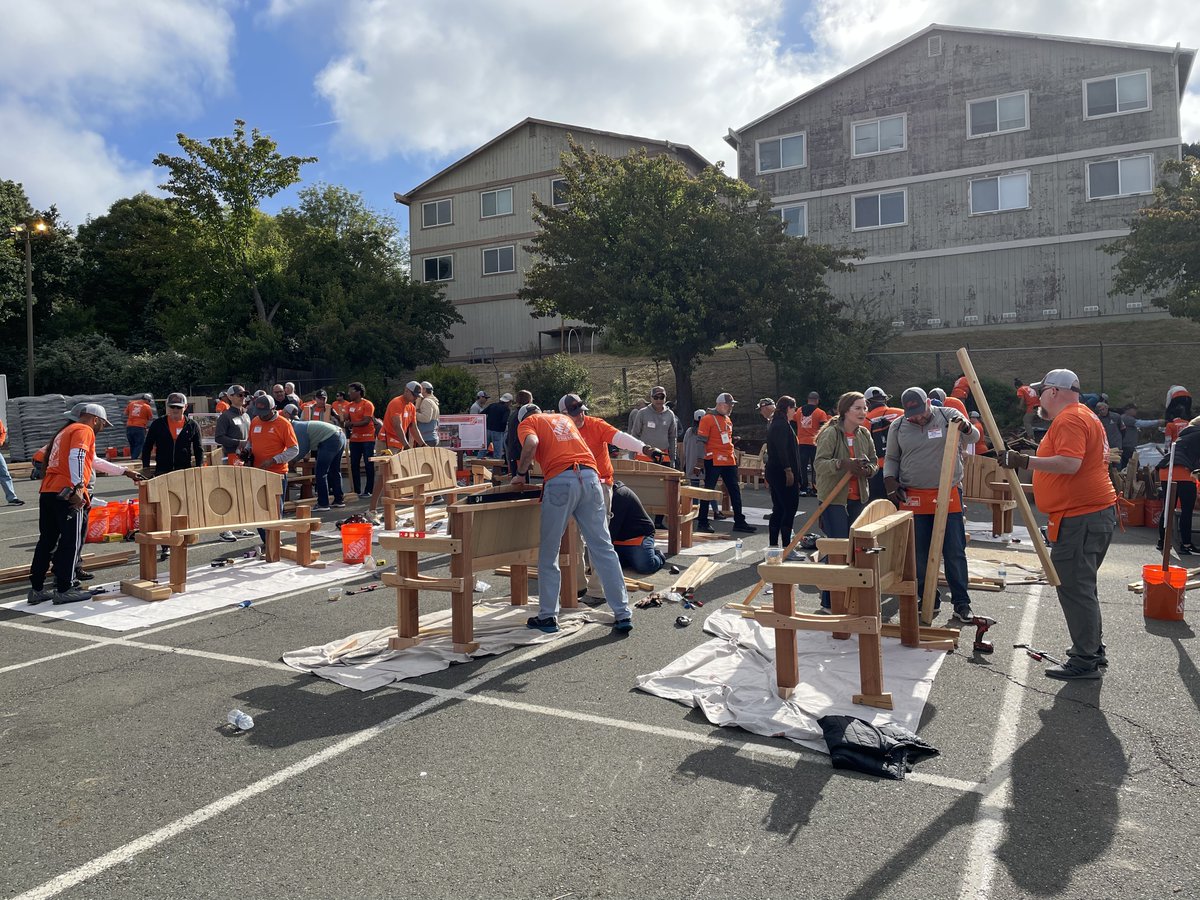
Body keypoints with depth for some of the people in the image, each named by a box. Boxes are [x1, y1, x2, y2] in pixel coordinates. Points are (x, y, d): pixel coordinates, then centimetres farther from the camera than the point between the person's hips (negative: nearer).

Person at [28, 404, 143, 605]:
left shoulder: (66, 432, 30)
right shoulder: (84, 431, -1)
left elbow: (96, 462, 37)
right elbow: (76, 457, -20)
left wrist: (125, 472, 42)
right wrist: (77, 488, -24)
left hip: (47, 491, 9)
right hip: (67, 494, -9)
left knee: (47, 541, 13)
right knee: (71, 542, -2)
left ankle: (36, 589, 17)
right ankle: (63, 590, 1)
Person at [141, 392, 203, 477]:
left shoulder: (192, 426, 4)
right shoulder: (157, 424, 4)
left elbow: (199, 450, 8)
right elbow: (147, 447, 10)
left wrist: (199, 470, -1)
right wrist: (146, 467, 1)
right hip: (162, 471, 0)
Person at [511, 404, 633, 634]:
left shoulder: (527, 423, 16)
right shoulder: (563, 418, 32)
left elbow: (531, 443, -6)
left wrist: (521, 473, 6)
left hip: (560, 481, -4)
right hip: (589, 476, 4)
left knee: (549, 552, 9)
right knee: (603, 547, 6)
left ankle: (548, 616, 15)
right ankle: (623, 615, 6)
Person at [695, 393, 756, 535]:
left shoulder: (728, 420, 16)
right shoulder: (708, 419, -9)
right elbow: (701, 441, -11)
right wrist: (701, 458, -15)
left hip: (729, 460, 8)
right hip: (714, 461, -8)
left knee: (735, 491, 9)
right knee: (708, 491, -1)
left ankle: (739, 522, 16)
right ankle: (702, 522, 7)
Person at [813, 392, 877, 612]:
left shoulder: (864, 434, 8)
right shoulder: (831, 433, -12)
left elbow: (874, 461, 16)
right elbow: (819, 464, -18)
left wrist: (868, 469, -7)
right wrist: (843, 463, -33)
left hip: (857, 498, 7)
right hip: (833, 498, -7)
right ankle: (829, 602, 1)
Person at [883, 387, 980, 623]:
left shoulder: (948, 416, 1)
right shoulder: (898, 427, 5)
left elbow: (974, 438, -4)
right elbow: (891, 459, 13)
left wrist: (966, 427, -25)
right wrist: (890, 482, -2)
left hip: (948, 496, -1)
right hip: (913, 497, 2)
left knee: (955, 552, 3)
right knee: (919, 555, 7)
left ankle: (961, 603, 13)